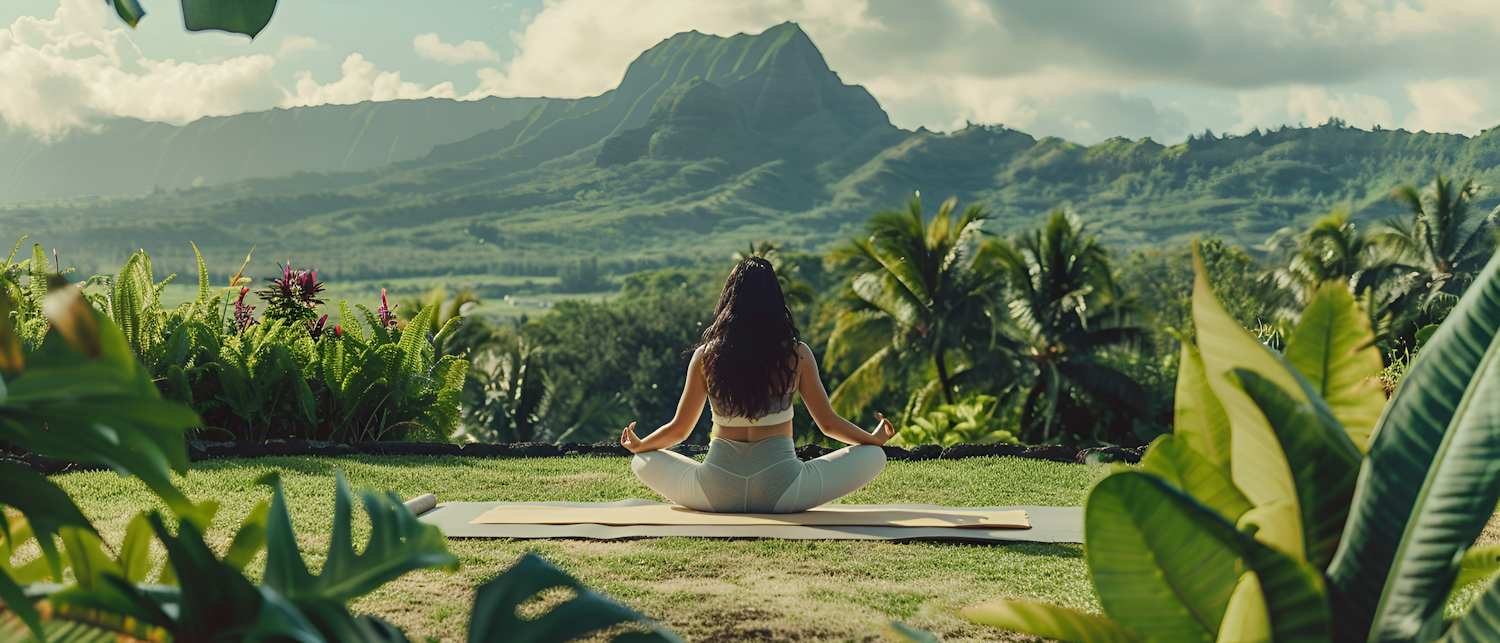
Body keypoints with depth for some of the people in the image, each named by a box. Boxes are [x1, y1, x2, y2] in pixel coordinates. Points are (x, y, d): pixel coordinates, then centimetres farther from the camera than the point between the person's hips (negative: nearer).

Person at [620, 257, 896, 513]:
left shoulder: (705, 356, -1)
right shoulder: (797, 355, -4)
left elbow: (679, 429, 8)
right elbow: (828, 423, 6)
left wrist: (637, 445, 30)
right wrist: (875, 439, 26)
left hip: (716, 494, 1)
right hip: (780, 493, -1)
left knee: (643, 461, 26)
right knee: (874, 457, 12)